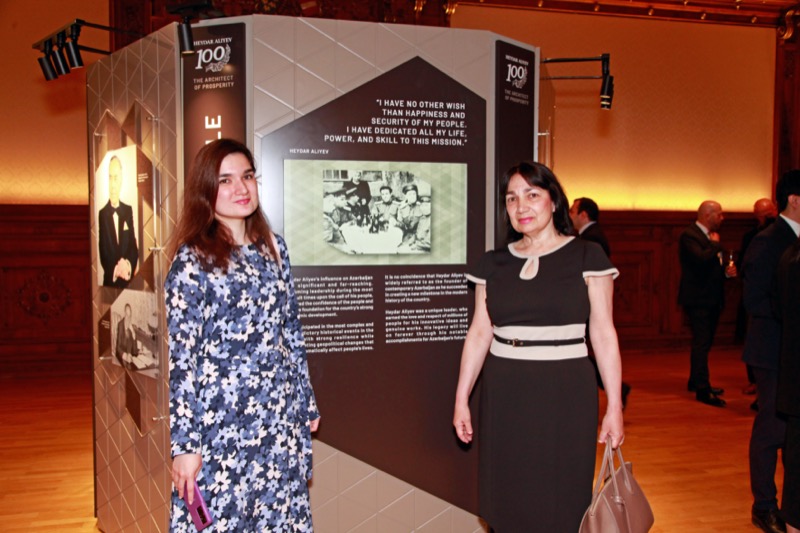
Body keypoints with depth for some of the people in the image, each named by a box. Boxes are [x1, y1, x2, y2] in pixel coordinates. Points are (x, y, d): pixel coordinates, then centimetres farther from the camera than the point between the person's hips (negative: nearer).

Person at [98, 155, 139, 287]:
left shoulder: (128, 210, 6)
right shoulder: (102, 213, -3)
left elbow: (134, 246, 5)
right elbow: (103, 252, -5)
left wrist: (129, 265, -13)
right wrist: (115, 269, -20)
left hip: (128, 279, 2)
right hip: (110, 280, -2)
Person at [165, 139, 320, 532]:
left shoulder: (273, 247, 5)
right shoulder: (193, 261, -11)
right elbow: (179, 359, -12)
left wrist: (306, 403, 13)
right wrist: (184, 444, -13)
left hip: (278, 420, 5)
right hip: (220, 425, -5)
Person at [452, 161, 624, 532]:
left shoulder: (587, 258, -1)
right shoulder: (493, 264, 7)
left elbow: (603, 334, -3)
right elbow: (479, 334, 7)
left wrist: (614, 405, -6)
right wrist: (461, 399, 6)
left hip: (564, 394, -3)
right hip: (504, 396, 3)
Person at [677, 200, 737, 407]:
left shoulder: (710, 236, 16)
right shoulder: (689, 235, -13)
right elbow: (701, 259, -29)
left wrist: (727, 270, 2)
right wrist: (715, 244, -13)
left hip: (712, 299, 9)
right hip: (697, 299, -9)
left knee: (703, 342, 17)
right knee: (701, 343, -10)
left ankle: (695, 382, 29)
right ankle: (702, 390, -9)